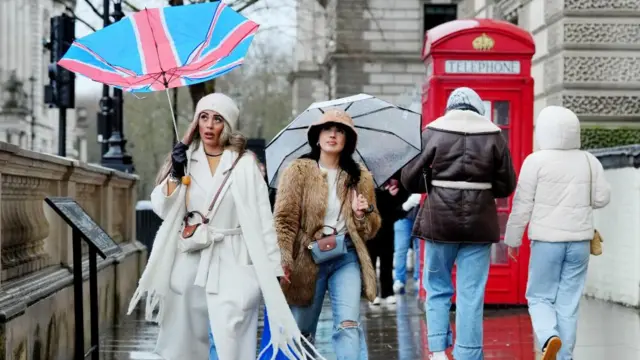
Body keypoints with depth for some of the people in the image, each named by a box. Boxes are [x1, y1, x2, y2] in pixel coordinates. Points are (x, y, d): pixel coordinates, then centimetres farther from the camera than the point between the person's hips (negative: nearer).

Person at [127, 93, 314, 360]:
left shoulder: (244, 165, -1)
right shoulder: (185, 160, 10)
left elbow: (262, 219, -3)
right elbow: (162, 209, 4)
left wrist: (272, 266, -8)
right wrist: (175, 174, -10)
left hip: (232, 263, -4)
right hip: (189, 262, 4)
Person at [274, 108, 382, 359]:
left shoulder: (360, 178, 9)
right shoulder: (298, 171, 0)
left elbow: (371, 229, 16)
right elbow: (284, 218, -8)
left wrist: (363, 214, -8)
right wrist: (282, 258, -23)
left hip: (347, 257, 1)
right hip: (308, 257, -1)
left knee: (348, 325, -16)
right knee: (301, 331, 9)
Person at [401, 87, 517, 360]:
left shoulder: (432, 132, -2)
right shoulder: (493, 135, 1)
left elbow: (410, 179, -1)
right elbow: (506, 185, 5)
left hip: (440, 220, 0)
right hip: (479, 222, 0)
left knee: (437, 288, 13)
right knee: (471, 295, 5)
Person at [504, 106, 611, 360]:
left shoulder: (536, 161, -9)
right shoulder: (589, 161, 2)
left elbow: (522, 205, -7)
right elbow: (601, 198, 6)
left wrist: (513, 239, 4)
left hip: (547, 239, -3)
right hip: (579, 240, 3)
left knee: (539, 296, 9)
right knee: (568, 302, 8)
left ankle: (550, 337, -18)